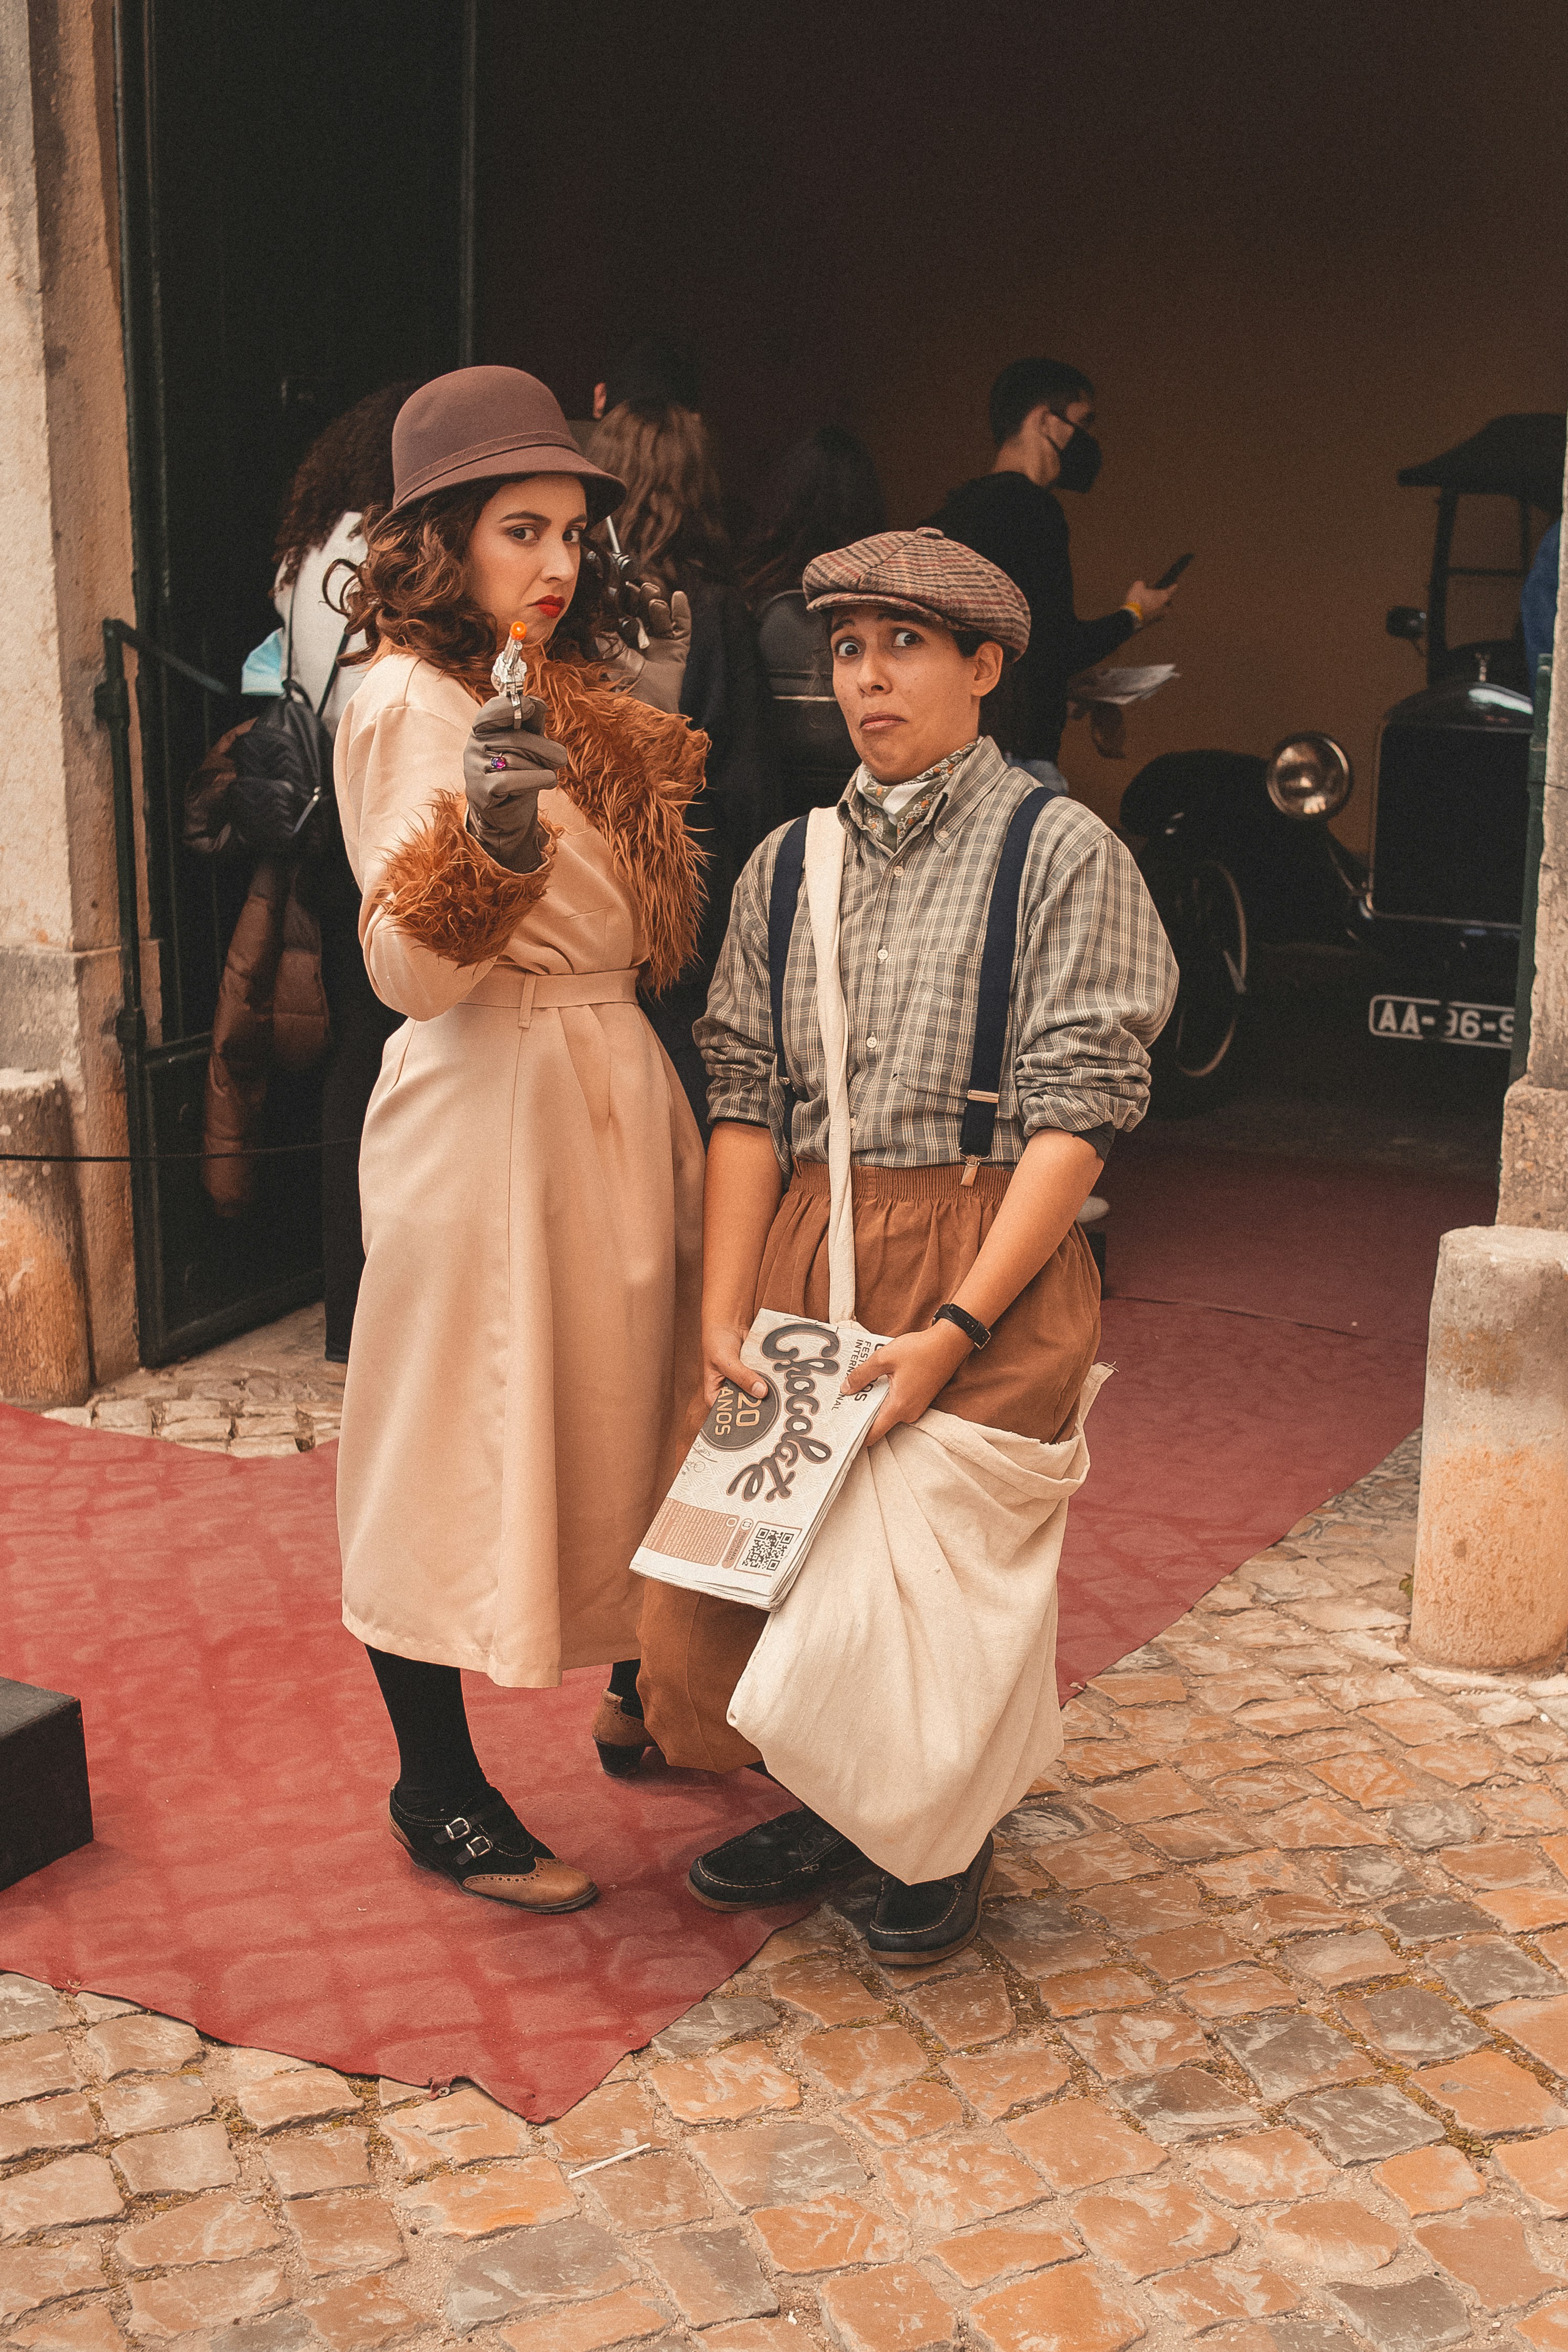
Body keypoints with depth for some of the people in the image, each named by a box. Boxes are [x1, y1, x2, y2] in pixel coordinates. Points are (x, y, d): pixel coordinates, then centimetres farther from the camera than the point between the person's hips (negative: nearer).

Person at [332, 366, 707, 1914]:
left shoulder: (572, 697, 14)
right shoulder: (409, 702, -12)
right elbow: (410, 974, -18)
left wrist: (658, 724, 19)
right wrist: (487, 827, -35)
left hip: (615, 1098, 9)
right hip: (488, 1107, -8)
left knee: (616, 1412, 17)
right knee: (463, 1438, 1)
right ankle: (438, 1792, 14)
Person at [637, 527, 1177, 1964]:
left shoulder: (1060, 851, -2)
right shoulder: (790, 864, 13)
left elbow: (1077, 1111, -9)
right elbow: (747, 1096, 7)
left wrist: (956, 1330, -17)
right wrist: (725, 1313, -5)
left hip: (985, 1262, -4)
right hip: (803, 1252, 4)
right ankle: (835, 1802, 27)